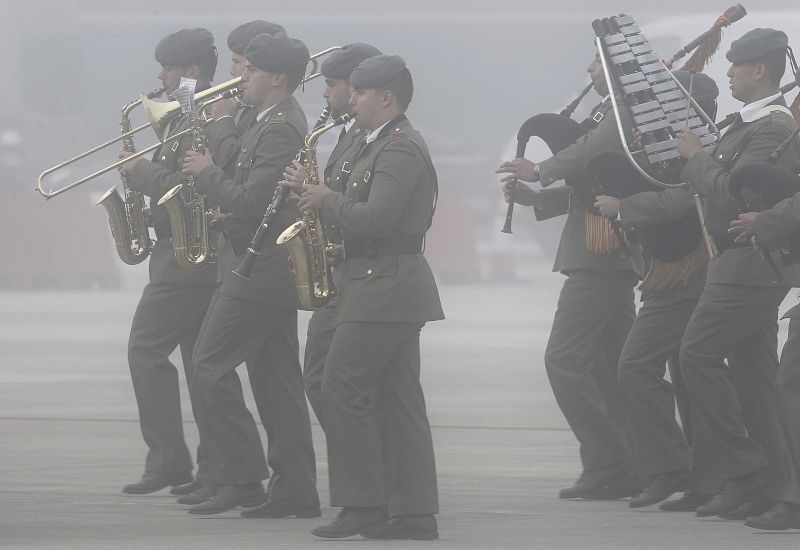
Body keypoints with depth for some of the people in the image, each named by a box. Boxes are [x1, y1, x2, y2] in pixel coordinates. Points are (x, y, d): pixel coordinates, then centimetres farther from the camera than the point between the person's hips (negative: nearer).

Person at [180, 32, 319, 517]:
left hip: (259, 271, -10)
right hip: (276, 266, 10)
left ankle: (241, 477, -5)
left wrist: (208, 173, -10)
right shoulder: (283, 121, 14)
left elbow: (251, 203, -23)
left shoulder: (278, 129, -18)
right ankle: (297, 490, 10)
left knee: (212, 366, -6)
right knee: (280, 377, 9)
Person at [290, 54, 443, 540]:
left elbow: (376, 219, -24)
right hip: (395, 287, 10)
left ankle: (363, 505, -7)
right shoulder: (386, 145, 18)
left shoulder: (401, 150, -15)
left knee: (343, 390, -8)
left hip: (383, 289, -10)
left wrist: (328, 201, -12)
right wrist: (330, 200, 6)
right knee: (397, 400, 8)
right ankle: (414, 512, 7)